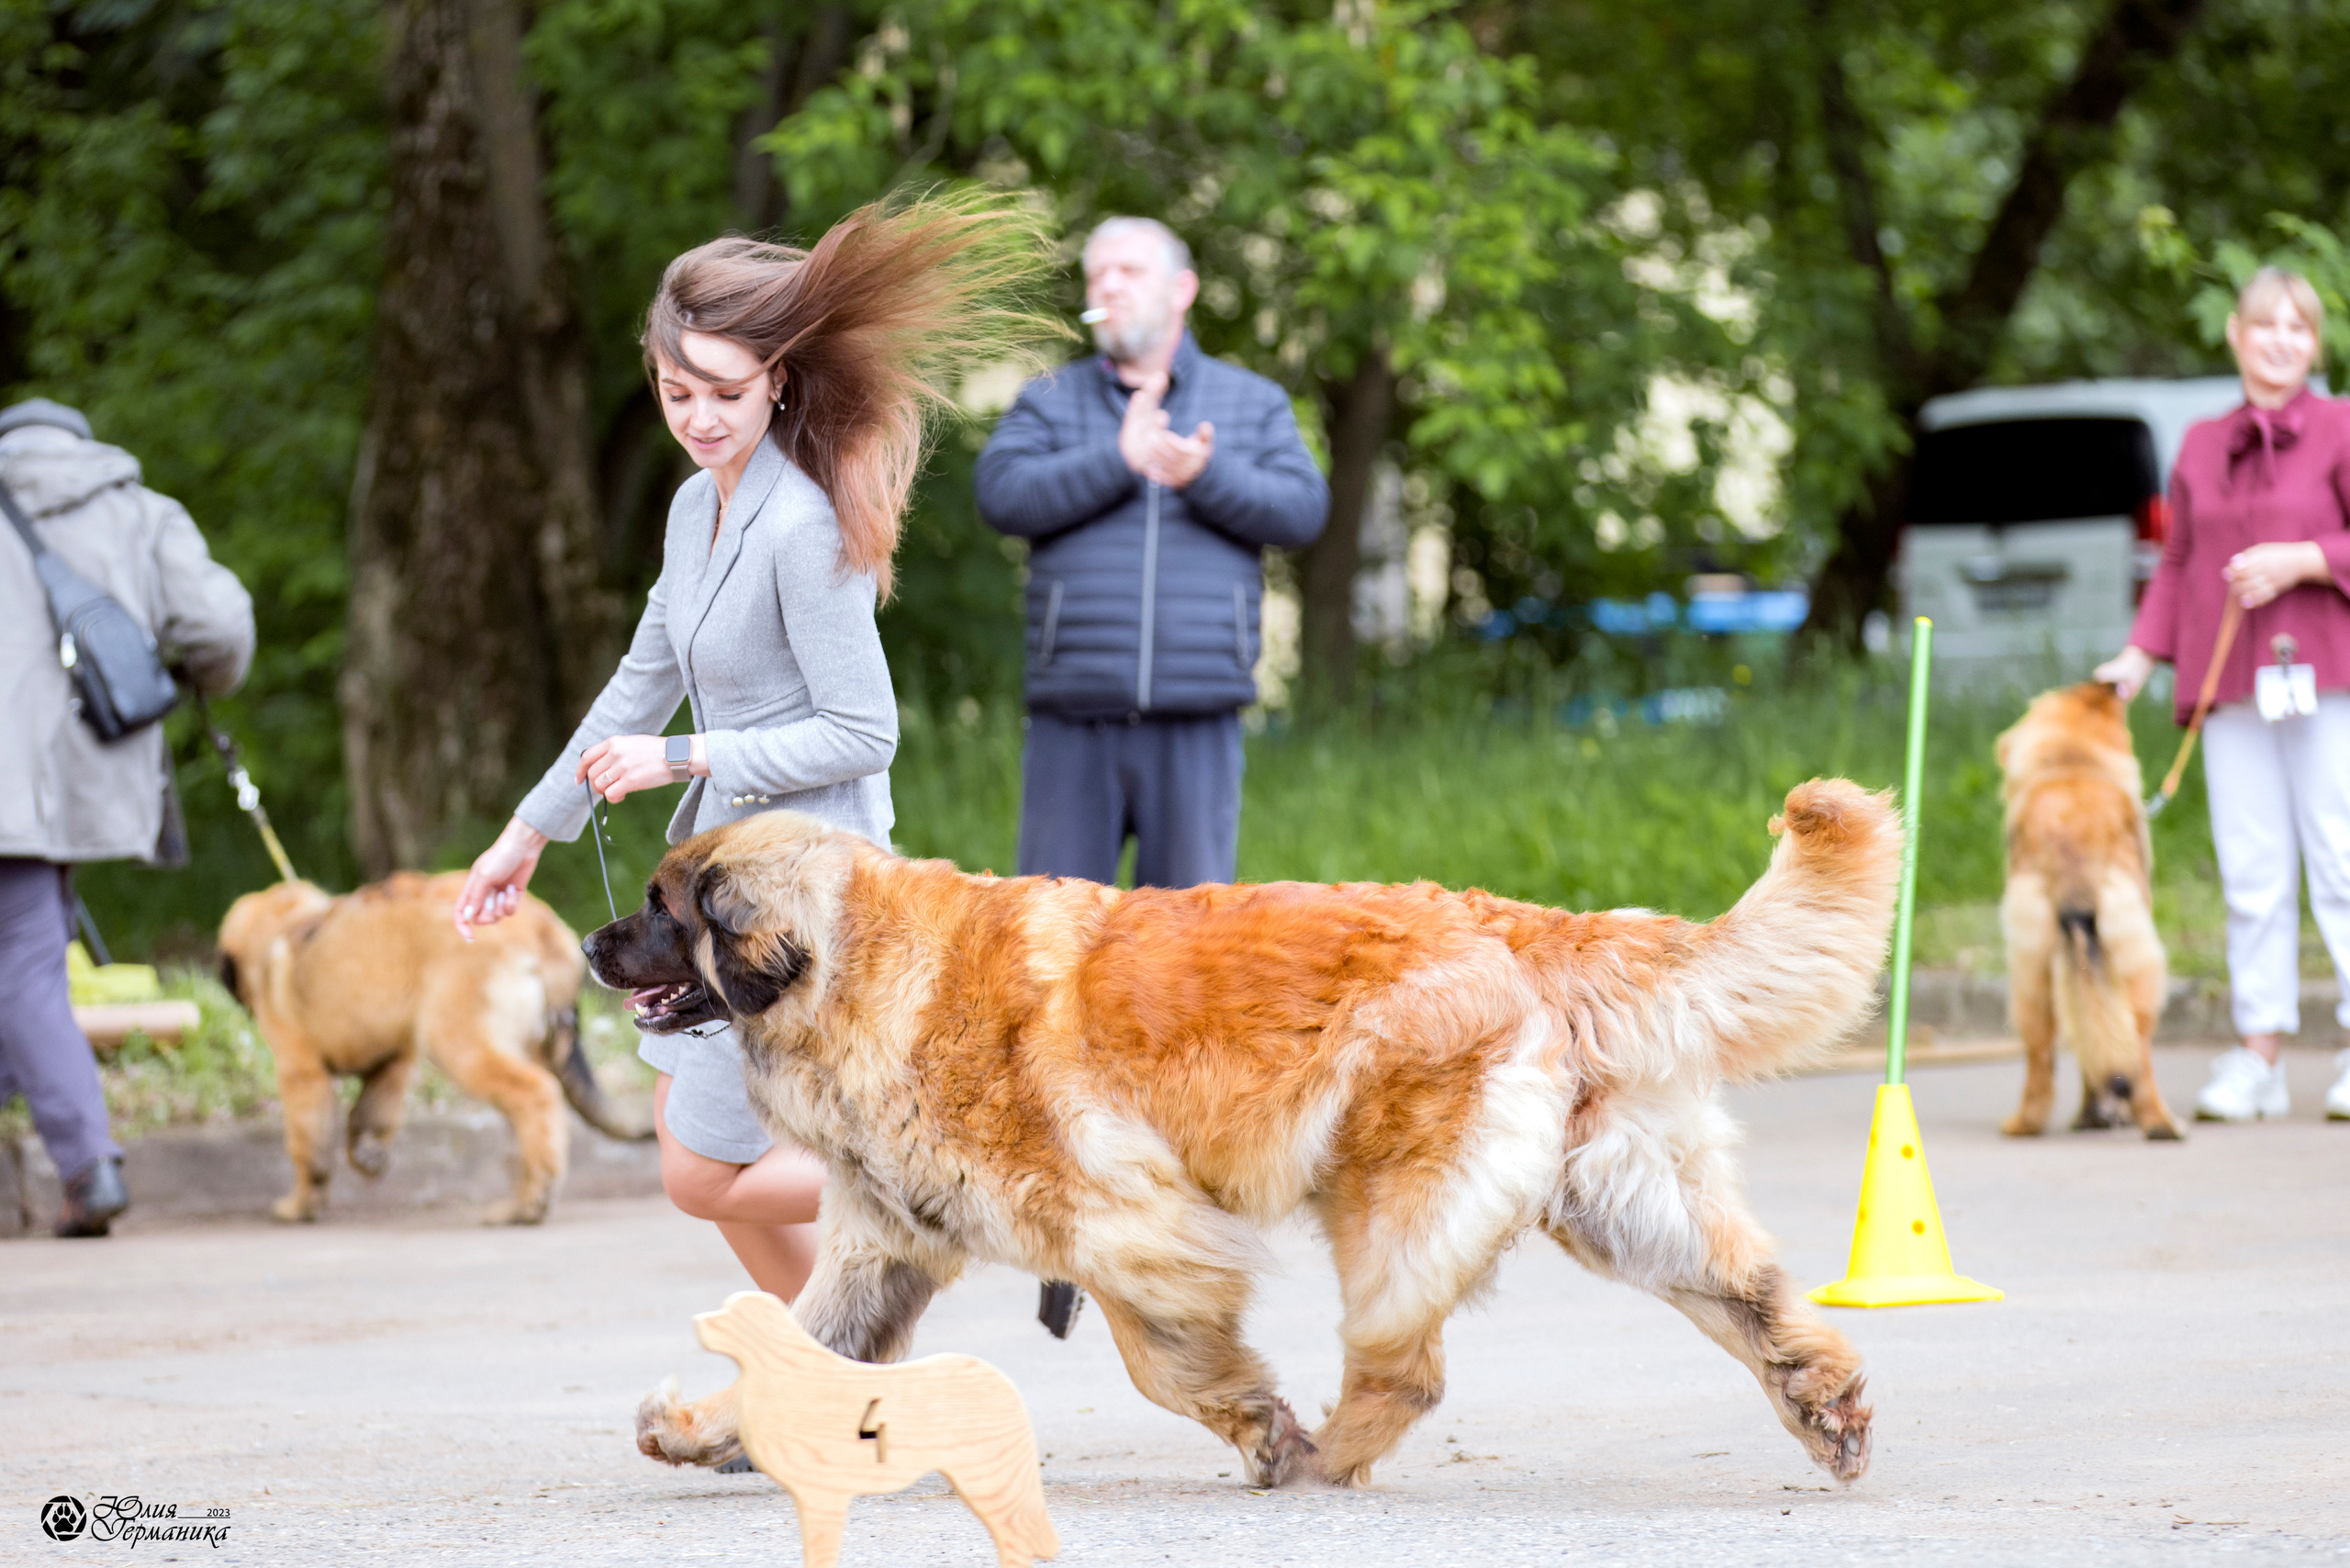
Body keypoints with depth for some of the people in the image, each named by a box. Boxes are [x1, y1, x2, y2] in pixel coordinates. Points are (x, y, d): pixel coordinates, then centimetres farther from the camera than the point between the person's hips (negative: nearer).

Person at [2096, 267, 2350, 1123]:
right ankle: (2258, 1055, 5)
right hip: (2230, 684, 4)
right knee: (2251, 871, 2)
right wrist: (2140, 655, 9)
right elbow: (2177, 565, 18)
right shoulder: (2201, 448, 15)